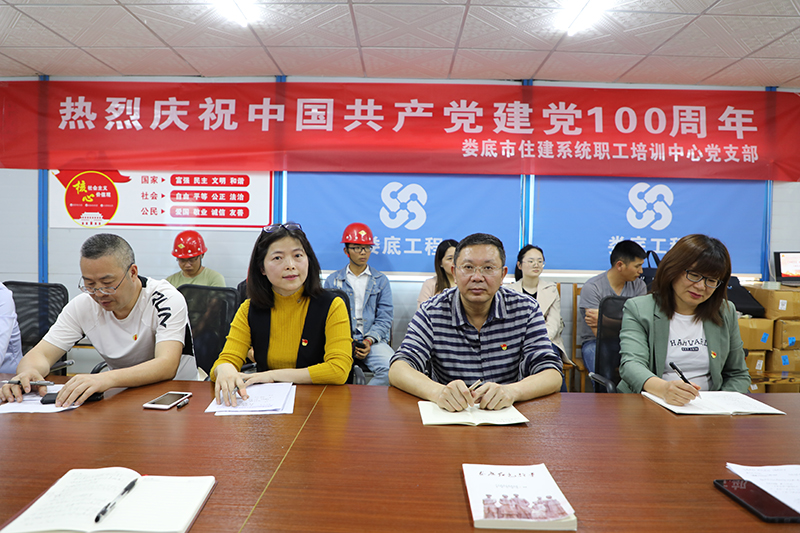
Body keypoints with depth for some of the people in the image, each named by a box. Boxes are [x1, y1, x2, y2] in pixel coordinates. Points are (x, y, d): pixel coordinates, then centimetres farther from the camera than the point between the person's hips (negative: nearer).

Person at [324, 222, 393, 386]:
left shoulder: (381, 281, 13)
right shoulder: (333, 280, 13)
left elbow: (384, 318, 7)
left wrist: (369, 340, -11)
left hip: (373, 340, 1)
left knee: (391, 369, -29)